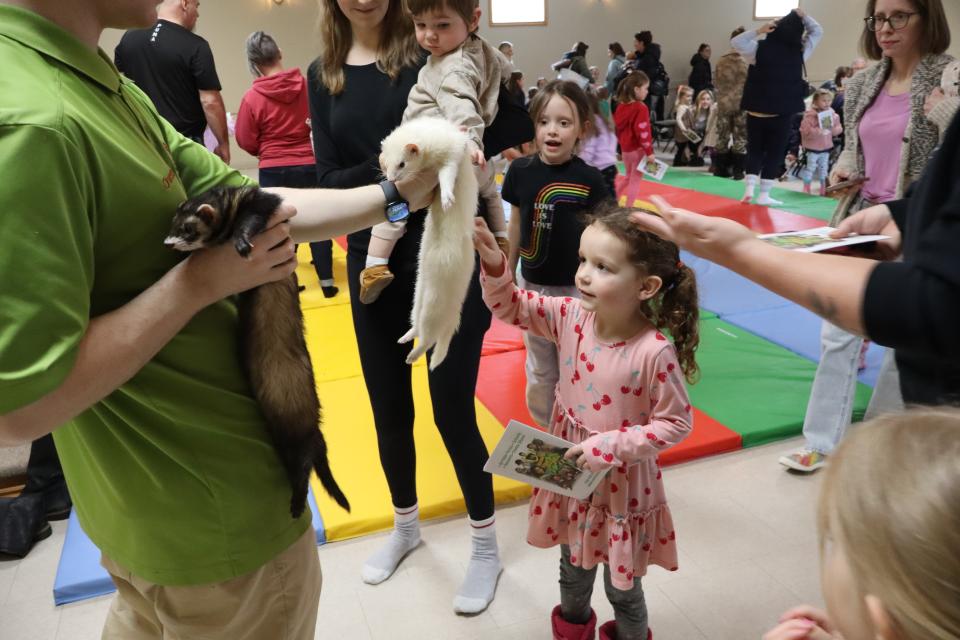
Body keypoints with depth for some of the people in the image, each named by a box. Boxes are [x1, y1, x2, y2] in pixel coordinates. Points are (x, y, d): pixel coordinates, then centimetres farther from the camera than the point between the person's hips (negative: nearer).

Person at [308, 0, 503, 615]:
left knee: (452, 408, 4)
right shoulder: (323, 75, 4)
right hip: (374, 263, 4)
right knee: (389, 408, 16)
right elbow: (330, 179, -5)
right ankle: (405, 525, 42)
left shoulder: (431, 53, -5)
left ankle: (486, 544, 28)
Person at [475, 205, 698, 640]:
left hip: (620, 483, -5)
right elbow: (511, 307, -5)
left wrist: (610, 446, -24)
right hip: (570, 475, 5)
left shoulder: (655, 352, -28)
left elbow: (676, 423, -18)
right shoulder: (571, 317, -13)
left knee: (621, 586, 20)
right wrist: (494, 265, -23)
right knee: (573, 568, 30)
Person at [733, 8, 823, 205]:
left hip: (756, 111, 1)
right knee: (775, 153, 6)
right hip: (782, 113, -1)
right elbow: (817, 31, 12)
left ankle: (749, 188, 1)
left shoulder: (760, 48, -5)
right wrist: (802, 16, 8)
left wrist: (759, 31, -3)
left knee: (754, 150, 14)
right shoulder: (799, 52, -1)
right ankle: (764, 194, 5)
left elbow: (736, 41, 1)